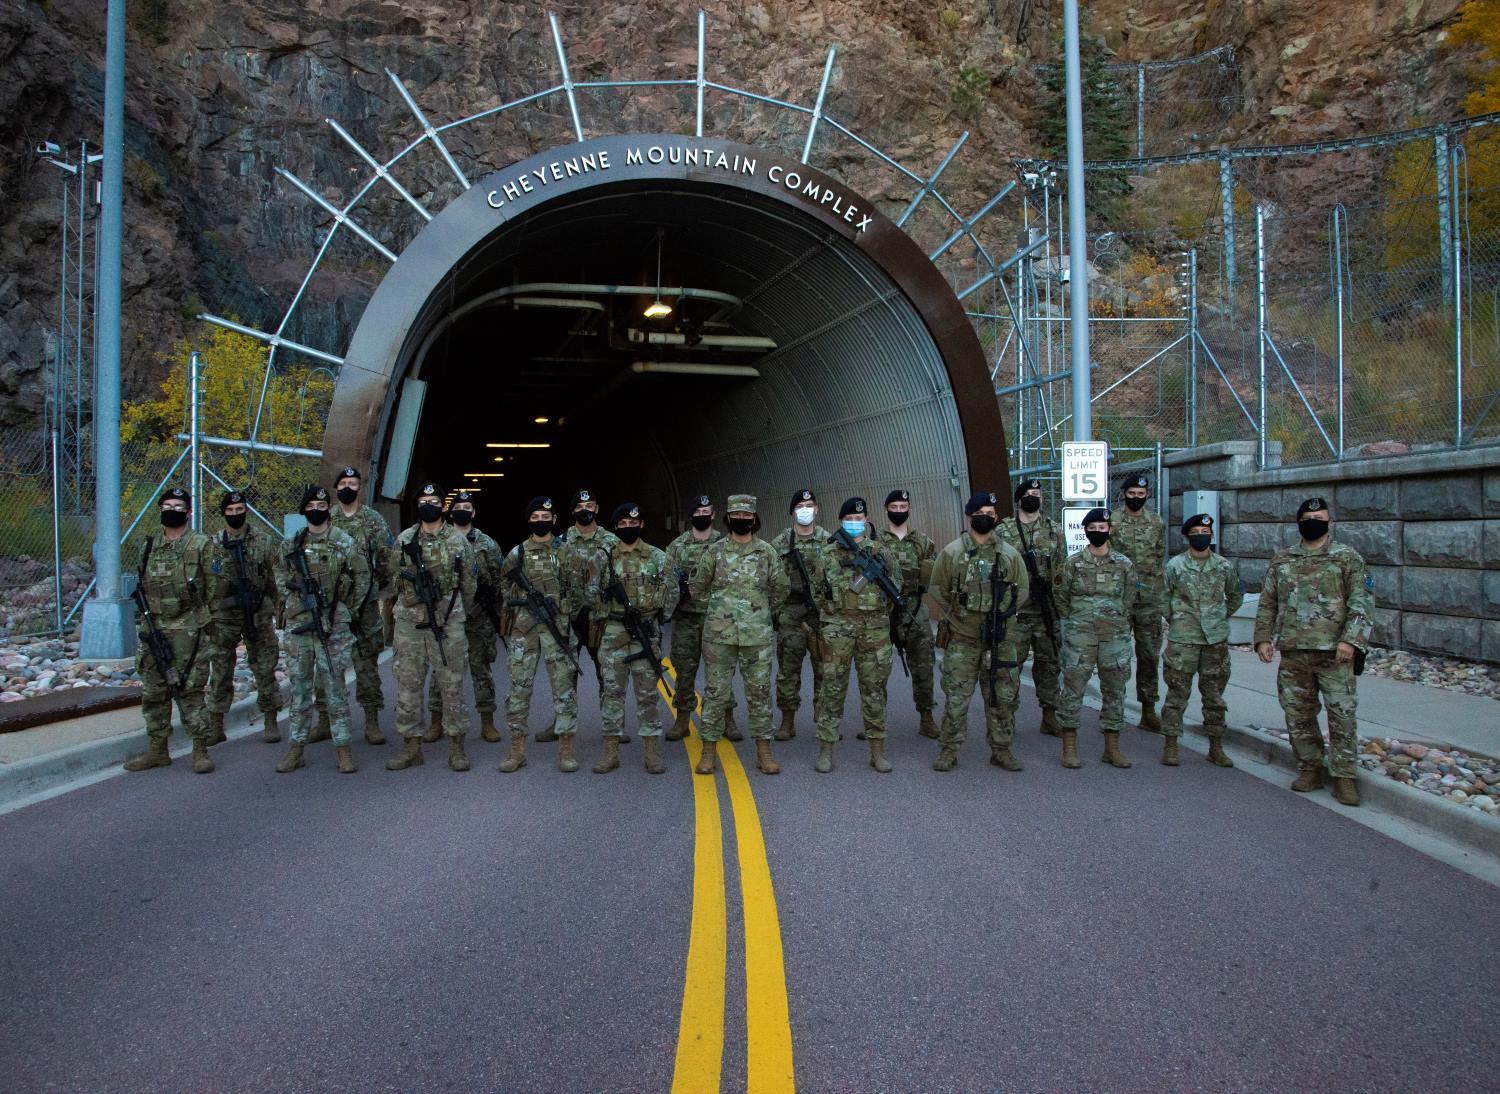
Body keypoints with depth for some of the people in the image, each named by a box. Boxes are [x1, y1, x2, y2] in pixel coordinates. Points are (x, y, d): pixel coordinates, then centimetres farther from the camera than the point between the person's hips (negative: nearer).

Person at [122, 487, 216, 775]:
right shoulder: (149, 546, 13)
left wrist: (212, 628, -7)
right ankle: (157, 749, 21)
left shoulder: (202, 545, -3)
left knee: (189, 690, -5)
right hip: (153, 629, 6)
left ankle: (200, 751, 2)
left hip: (187, 630, -6)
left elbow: (214, 588, -4)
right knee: (153, 692, 11)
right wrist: (143, 623, 11)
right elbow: (141, 587, 18)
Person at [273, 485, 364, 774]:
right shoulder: (292, 544, 8)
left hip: (333, 626, -3)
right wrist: (290, 599, 10)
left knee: (334, 685, -1)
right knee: (300, 685, 8)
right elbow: (280, 573, 22)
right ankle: (297, 747, 16)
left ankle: (343, 747, 5)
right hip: (298, 624, 3)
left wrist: (345, 609, 4)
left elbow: (362, 578, 5)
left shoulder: (344, 542, -1)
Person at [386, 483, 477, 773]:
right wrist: (415, 604, 13)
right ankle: (412, 746, 13)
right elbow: (394, 580, 13)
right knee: (408, 685, 4)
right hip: (409, 623, 1)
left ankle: (456, 746, 10)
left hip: (449, 622, -1)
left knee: (452, 684, 2)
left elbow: (468, 582, 10)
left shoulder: (458, 540, 3)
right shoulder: (403, 540, 5)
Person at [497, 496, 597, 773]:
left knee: (564, 685, -2)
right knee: (519, 686, 3)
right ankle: (517, 750, 12)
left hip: (558, 626, -1)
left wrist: (575, 605, 4)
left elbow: (592, 577, 12)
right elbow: (505, 585, 13)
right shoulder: (516, 553, 7)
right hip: (523, 627, 1)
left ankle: (565, 750, 4)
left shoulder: (567, 551, 5)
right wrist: (530, 602, 0)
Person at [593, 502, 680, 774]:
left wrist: (659, 618, 2)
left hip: (646, 633, -1)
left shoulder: (658, 557, 4)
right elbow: (592, 594, 9)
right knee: (612, 690, 4)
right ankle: (611, 751, 11)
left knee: (647, 692, 3)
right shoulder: (604, 558, 5)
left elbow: (671, 591, 8)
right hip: (612, 633, 1)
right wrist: (599, 622, 3)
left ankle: (652, 752, 9)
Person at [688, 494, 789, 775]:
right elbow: (697, 587, 13)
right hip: (719, 635, -1)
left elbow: (781, 588, 15)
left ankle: (763, 750, 14)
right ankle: (709, 751, 11)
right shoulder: (714, 552, 2)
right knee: (717, 692, 3)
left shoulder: (766, 551, 4)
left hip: (757, 636, 1)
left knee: (759, 692, 5)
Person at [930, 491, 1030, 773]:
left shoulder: (1010, 554, 6)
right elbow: (938, 588, 3)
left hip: (1000, 640, 2)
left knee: (1003, 697, 8)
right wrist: (955, 613, -3)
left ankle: (1001, 750, 21)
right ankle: (949, 750, 11)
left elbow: (1022, 590, 10)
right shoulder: (952, 552, 0)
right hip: (961, 639, -2)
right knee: (956, 697, 1)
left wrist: (1002, 612, -1)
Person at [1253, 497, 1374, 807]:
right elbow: (1268, 603, 14)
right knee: (1298, 715, 9)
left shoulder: (1348, 558, 1)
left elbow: (1362, 603, -5)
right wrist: (1263, 638, 3)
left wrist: (1351, 640, -17)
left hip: (1334, 653, -4)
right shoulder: (1281, 560, 12)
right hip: (1292, 653, 4)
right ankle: (1310, 769, 22)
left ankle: (1344, 776, 7)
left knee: (1342, 715, -2)